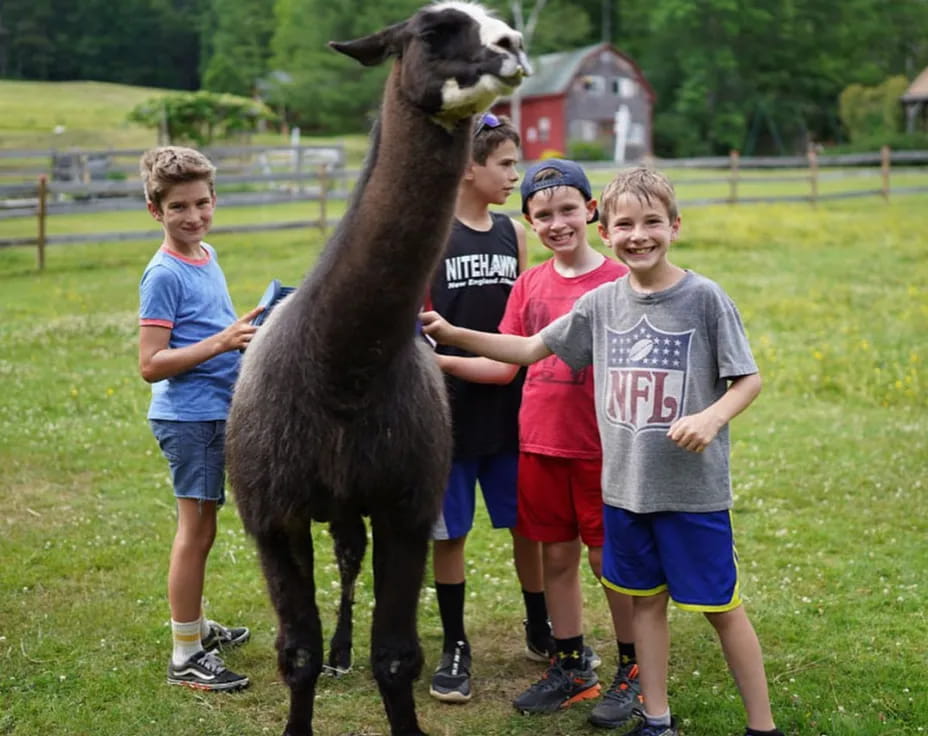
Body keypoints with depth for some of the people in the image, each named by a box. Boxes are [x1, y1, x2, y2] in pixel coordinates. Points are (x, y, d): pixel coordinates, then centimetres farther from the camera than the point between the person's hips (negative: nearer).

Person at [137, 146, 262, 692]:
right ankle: (186, 657, 8)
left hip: (215, 411, 8)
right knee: (196, 529, -2)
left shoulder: (206, 256, 9)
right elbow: (151, 364, -19)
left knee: (202, 527, 19)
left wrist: (248, 331, 7)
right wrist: (221, 342, -25)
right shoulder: (164, 274, -15)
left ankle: (197, 625, 35)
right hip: (188, 415, -8)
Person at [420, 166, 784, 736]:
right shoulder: (602, 303, 3)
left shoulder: (704, 297, -9)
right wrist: (453, 334, 2)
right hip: (625, 484, 4)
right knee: (646, 599, 15)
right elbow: (530, 349, 10)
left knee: (721, 606, 3)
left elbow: (749, 379, -5)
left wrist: (712, 417, -24)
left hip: (694, 488, -4)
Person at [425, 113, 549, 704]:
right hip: (449, 409, -4)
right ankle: (455, 646, 22)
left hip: (510, 408, 4)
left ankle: (541, 630, 31)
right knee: (448, 531, 7)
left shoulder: (513, 233, 6)